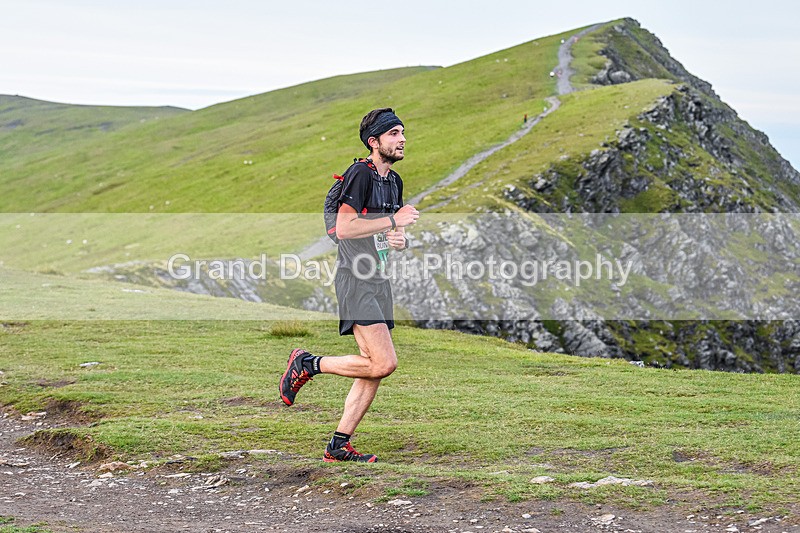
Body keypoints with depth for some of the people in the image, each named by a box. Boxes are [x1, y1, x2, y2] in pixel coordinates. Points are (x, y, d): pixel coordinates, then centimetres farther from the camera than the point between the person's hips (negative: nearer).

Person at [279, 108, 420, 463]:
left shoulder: (394, 181, 16)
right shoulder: (360, 174, -12)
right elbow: (344, 228, -21)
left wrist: (401, 240, 1)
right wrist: (394, 221, -16)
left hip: (378, 281, 9)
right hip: (355, 279, -9)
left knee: (375, 370, 5)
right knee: (383, 363, -17)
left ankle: (339, 445, 10)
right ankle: (308, 364, 0)